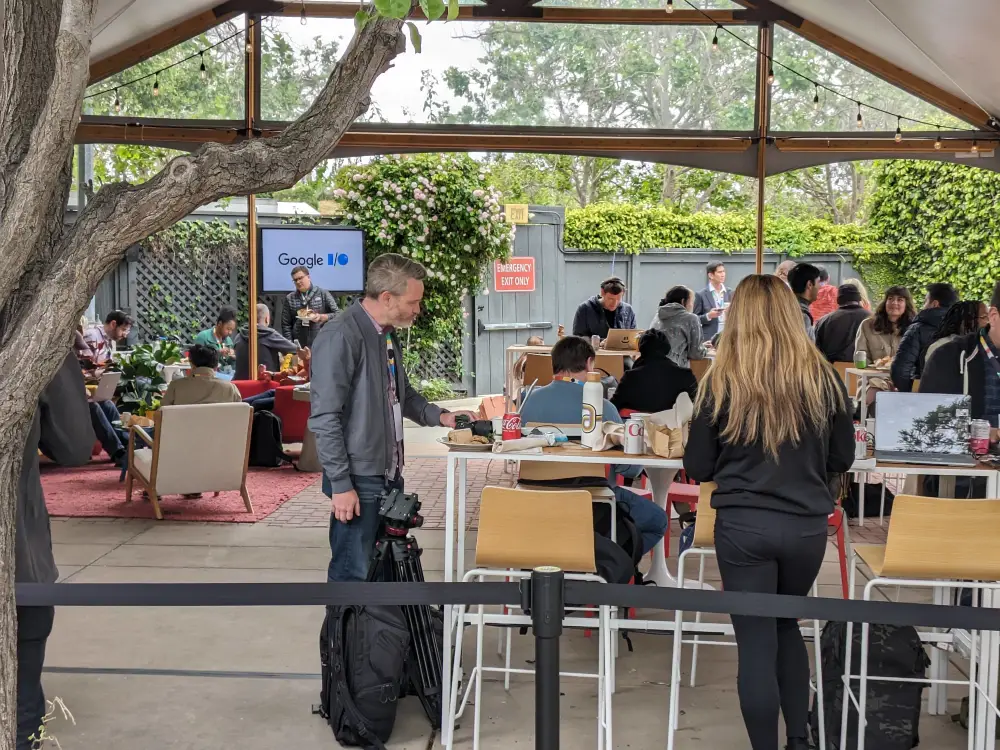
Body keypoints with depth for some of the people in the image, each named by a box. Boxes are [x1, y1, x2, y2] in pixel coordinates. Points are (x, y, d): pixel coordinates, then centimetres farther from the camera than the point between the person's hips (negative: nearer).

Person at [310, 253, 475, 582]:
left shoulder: (387, 334, 11)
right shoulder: (340, 336, -17)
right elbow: (325, 419, -19)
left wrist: (439, 416, 9)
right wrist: (341, 484, -19)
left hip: (389, 474, 9)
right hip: (359, 479, -9)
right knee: (353, 573, -2)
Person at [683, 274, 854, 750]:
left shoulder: (721, 382, -8)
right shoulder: (823, 379, -4)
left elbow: (697, 469, -2)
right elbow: (842, 460, 7)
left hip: (743, 527, -3)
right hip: (807, 526, 3)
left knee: (756, 642, 7)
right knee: (786, 627, 24)